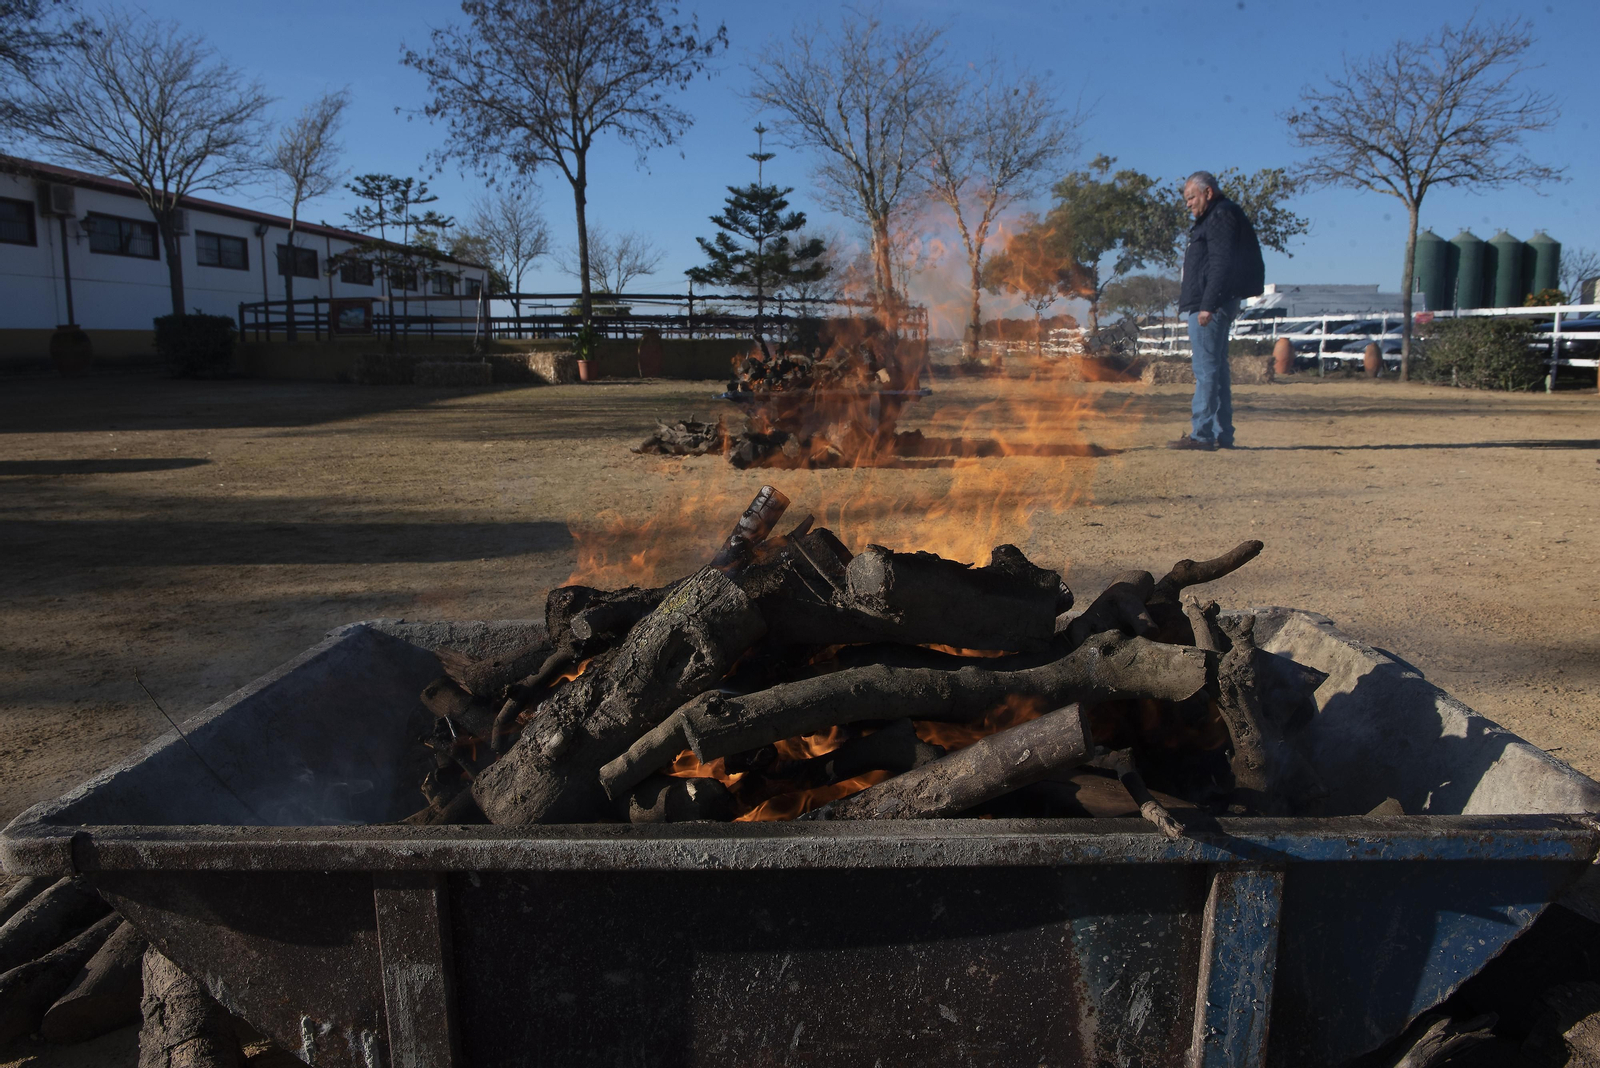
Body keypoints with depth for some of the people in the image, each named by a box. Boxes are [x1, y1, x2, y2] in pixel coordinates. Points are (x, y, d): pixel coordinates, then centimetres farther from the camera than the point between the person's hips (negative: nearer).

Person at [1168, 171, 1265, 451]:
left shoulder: (1222, 215, -8)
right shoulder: (1214, 218, 24)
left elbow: (1221, 265, -19)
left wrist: (1208, 305, -24)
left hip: (1211, 305, -11)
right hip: (1205, 305, 11)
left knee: (1206, 370, -12)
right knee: (1217, 369, 10)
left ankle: (1201, 435, -14)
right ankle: (1222, 435, 13)